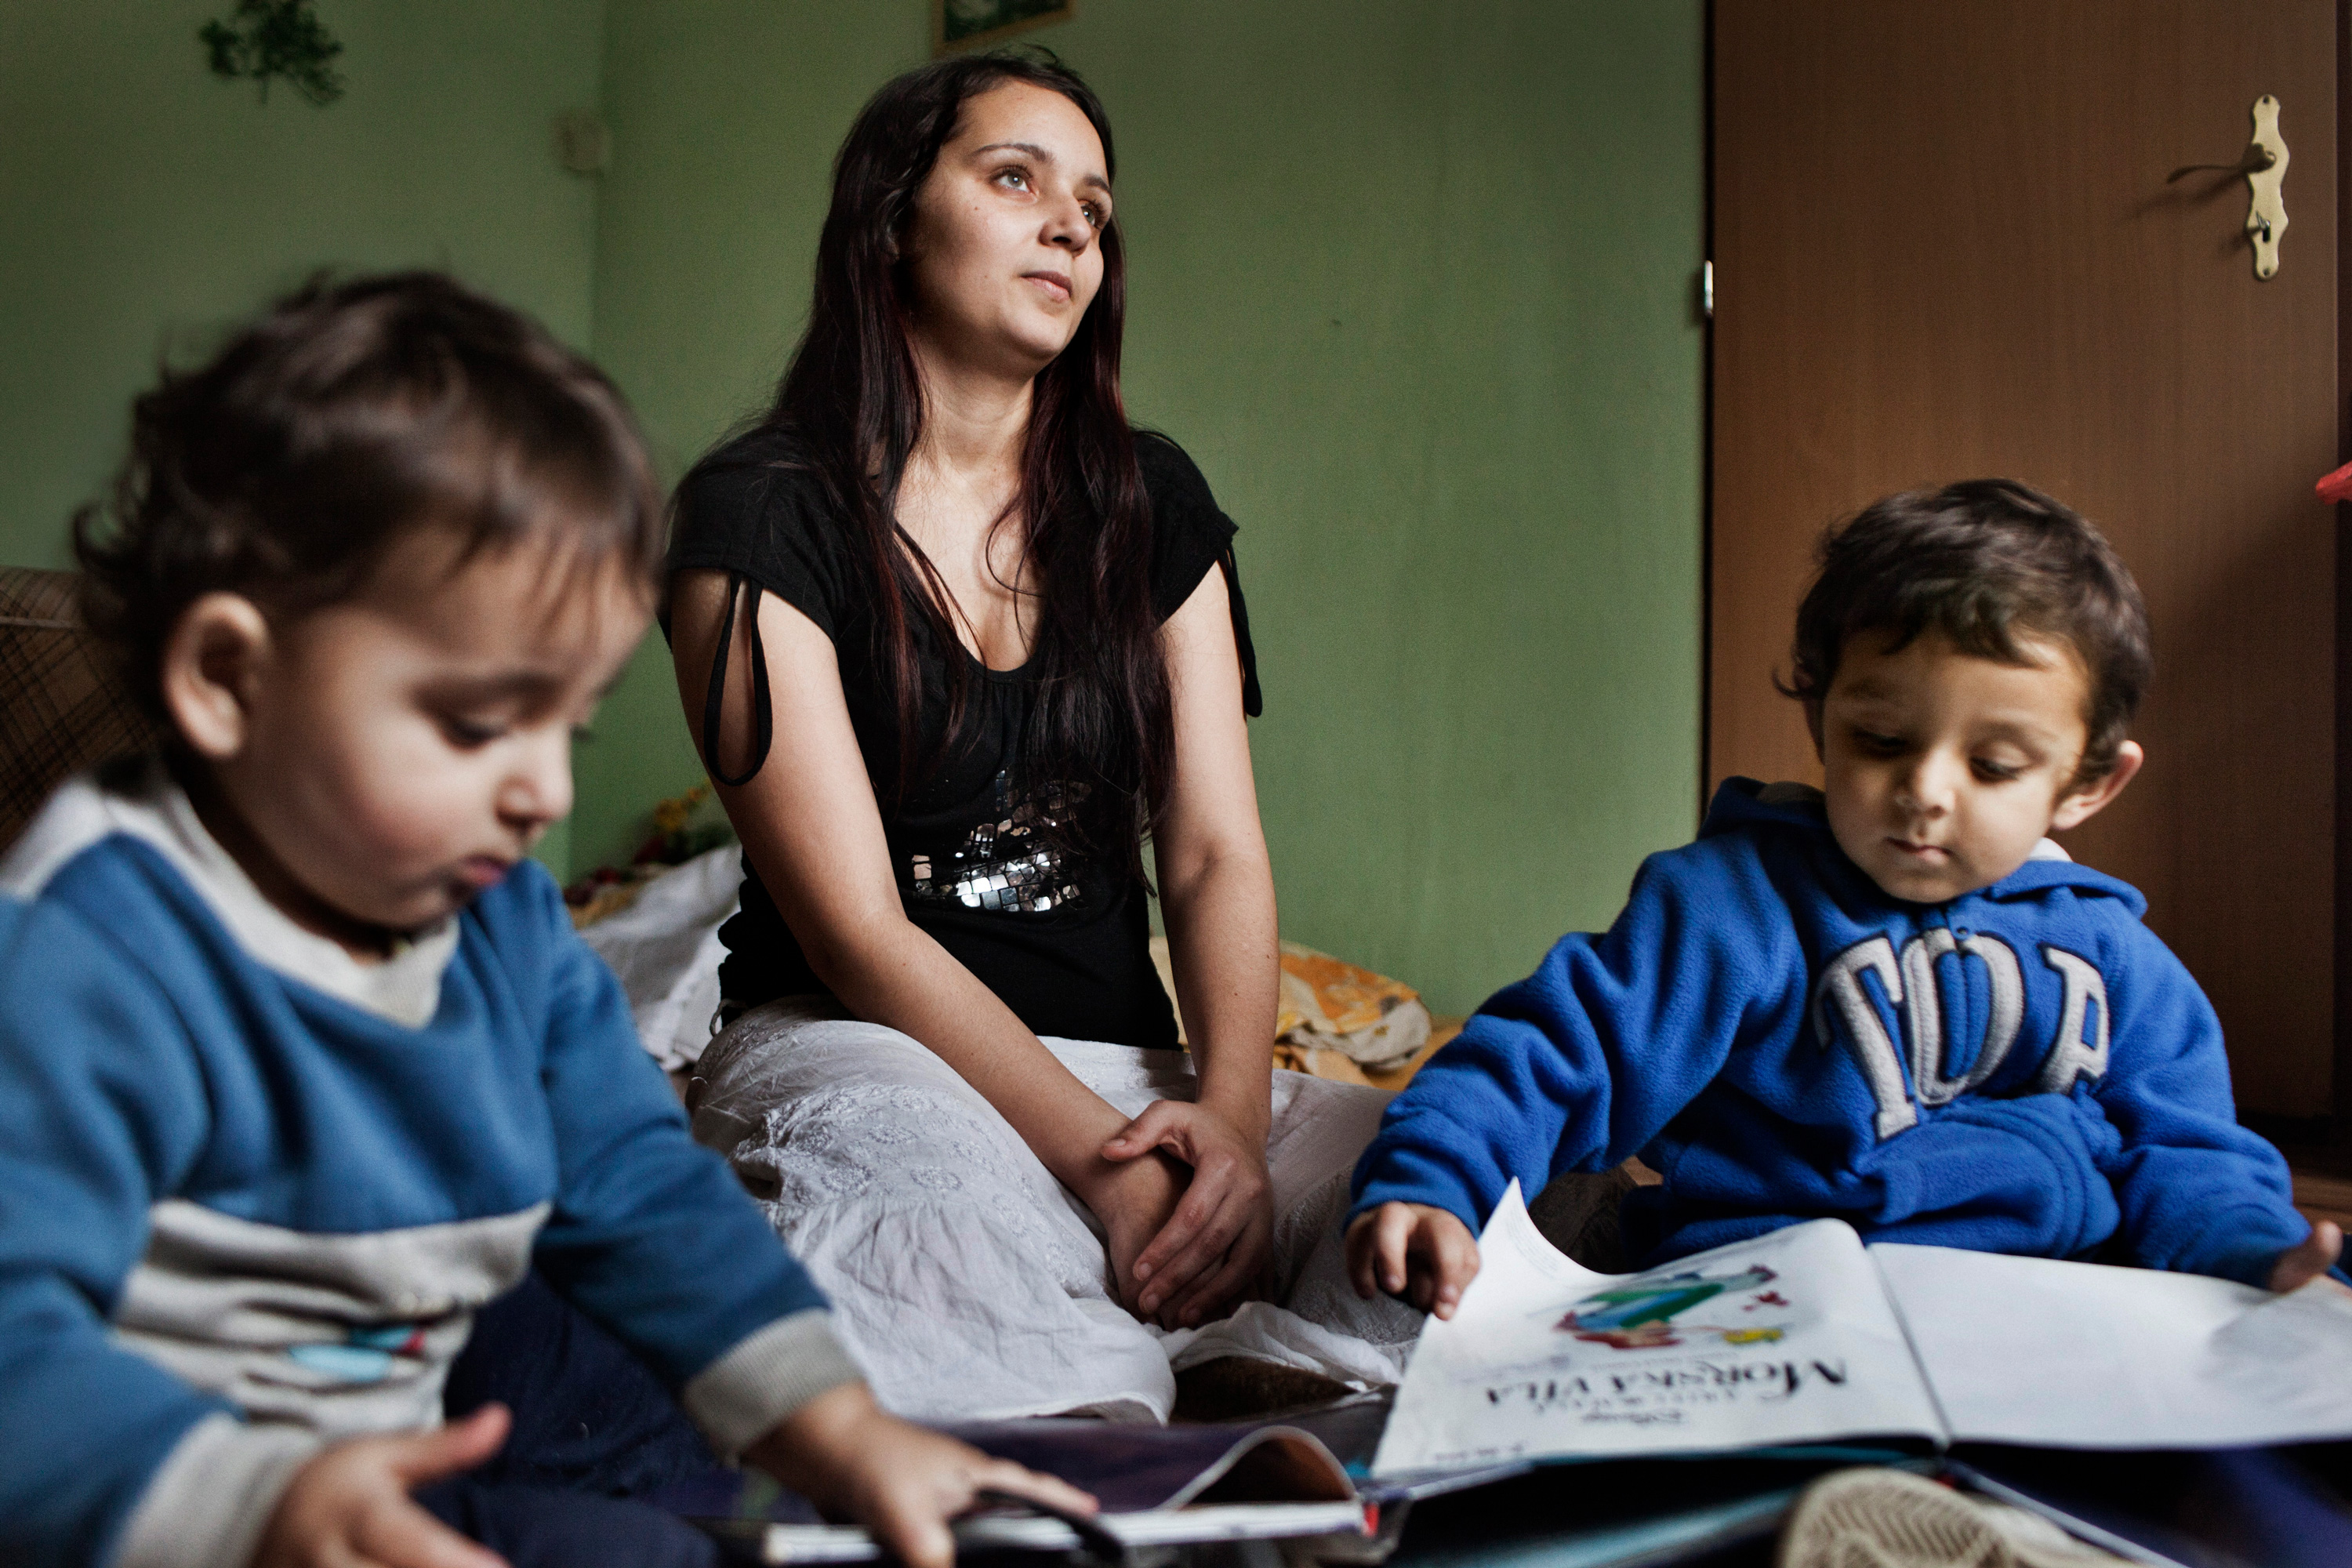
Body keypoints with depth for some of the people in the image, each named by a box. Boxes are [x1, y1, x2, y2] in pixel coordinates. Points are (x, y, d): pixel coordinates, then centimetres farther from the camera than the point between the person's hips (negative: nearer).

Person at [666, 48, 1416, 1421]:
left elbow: (1218, 851, 4)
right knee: (924, 1156, -40)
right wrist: (1107, 1163, -24)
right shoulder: (762, 517, -5)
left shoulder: (1152, 503, 12)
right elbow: (857, 929, -12)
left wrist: (1231, 1114, -17)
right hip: (857, 1050, -4)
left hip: (1125, 1062, 5)